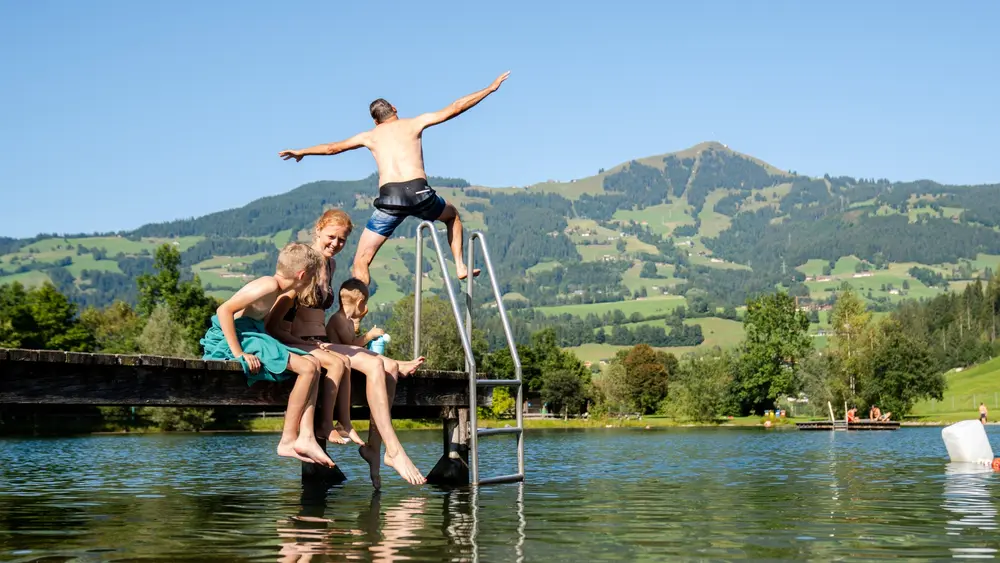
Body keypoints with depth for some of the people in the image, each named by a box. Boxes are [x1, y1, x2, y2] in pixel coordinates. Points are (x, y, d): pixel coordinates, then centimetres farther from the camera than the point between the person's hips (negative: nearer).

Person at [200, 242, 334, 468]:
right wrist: (238, 354, -24)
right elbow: (224, 310, -22)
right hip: (234, 340, -10)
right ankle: (288, 440, -10)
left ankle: (306, 437, -3)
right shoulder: (269, 285, -14)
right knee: (308, 367, -16)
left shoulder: (275, 289, 15)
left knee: (313, 368, 8)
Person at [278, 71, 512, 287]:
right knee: (452, 215, 35)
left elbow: (333, 148, 35)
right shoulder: (414, 123, 18)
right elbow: (453, 109, 15)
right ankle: (460, 267, 26)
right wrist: (490, 88, 23)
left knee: (361, 262, 6)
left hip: (389, 198, 0)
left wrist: (301, 152, 52)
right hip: (419, 193, 0)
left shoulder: (370, 135, 23)